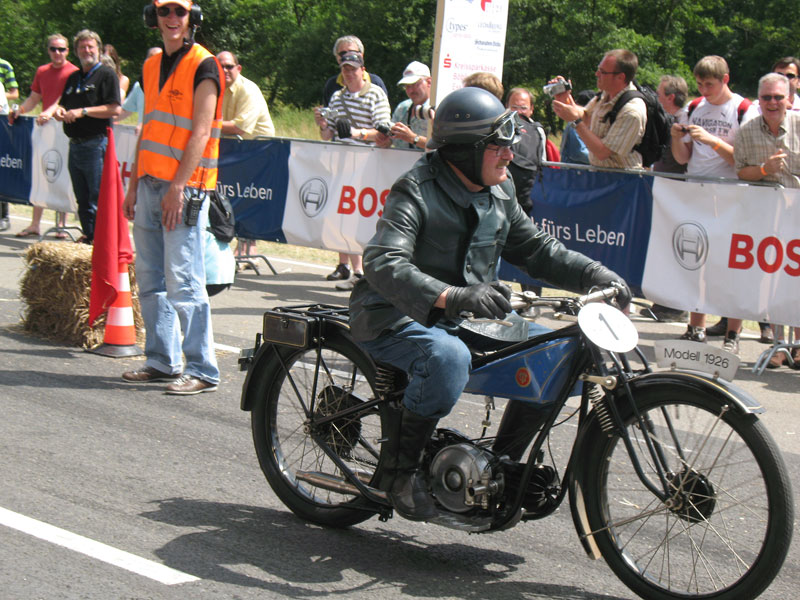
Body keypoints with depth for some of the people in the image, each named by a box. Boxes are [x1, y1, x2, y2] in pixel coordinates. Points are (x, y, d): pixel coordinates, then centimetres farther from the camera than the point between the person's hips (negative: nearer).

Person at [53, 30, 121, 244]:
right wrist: (59, 111, 1)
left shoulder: (107, 75, -3)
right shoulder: (73, 78, 20)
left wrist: (83, 111, -17)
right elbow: (63, 104, 25)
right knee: (82, 198, 12)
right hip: (75, 144, 8)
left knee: (97, 197, -9)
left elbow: (114, 109, -14)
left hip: (95, 144, -8)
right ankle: (88, 235, 18)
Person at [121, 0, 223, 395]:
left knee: (183, 281, -10)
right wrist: (134, 184, 15)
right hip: (151, 183, 8)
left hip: (185, 187, -8)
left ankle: (203, 370, -5)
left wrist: (178, 187, -18)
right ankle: (162, 360, 20)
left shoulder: (203, 66, -7)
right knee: (150, 279, 11)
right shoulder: (152, 65, 16)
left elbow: (201, 132, -13)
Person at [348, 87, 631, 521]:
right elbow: (384, 263, -32)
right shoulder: (415, 193, -17)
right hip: (398, 318, -7)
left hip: (469, 319, 7)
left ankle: (503, 461, 7)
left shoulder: (499, 194, 8)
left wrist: (597, 276, -1)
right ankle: (401, 469, -20)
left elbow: (536, 249, 17)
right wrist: (454, 297, -49)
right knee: (447, 357, -39)